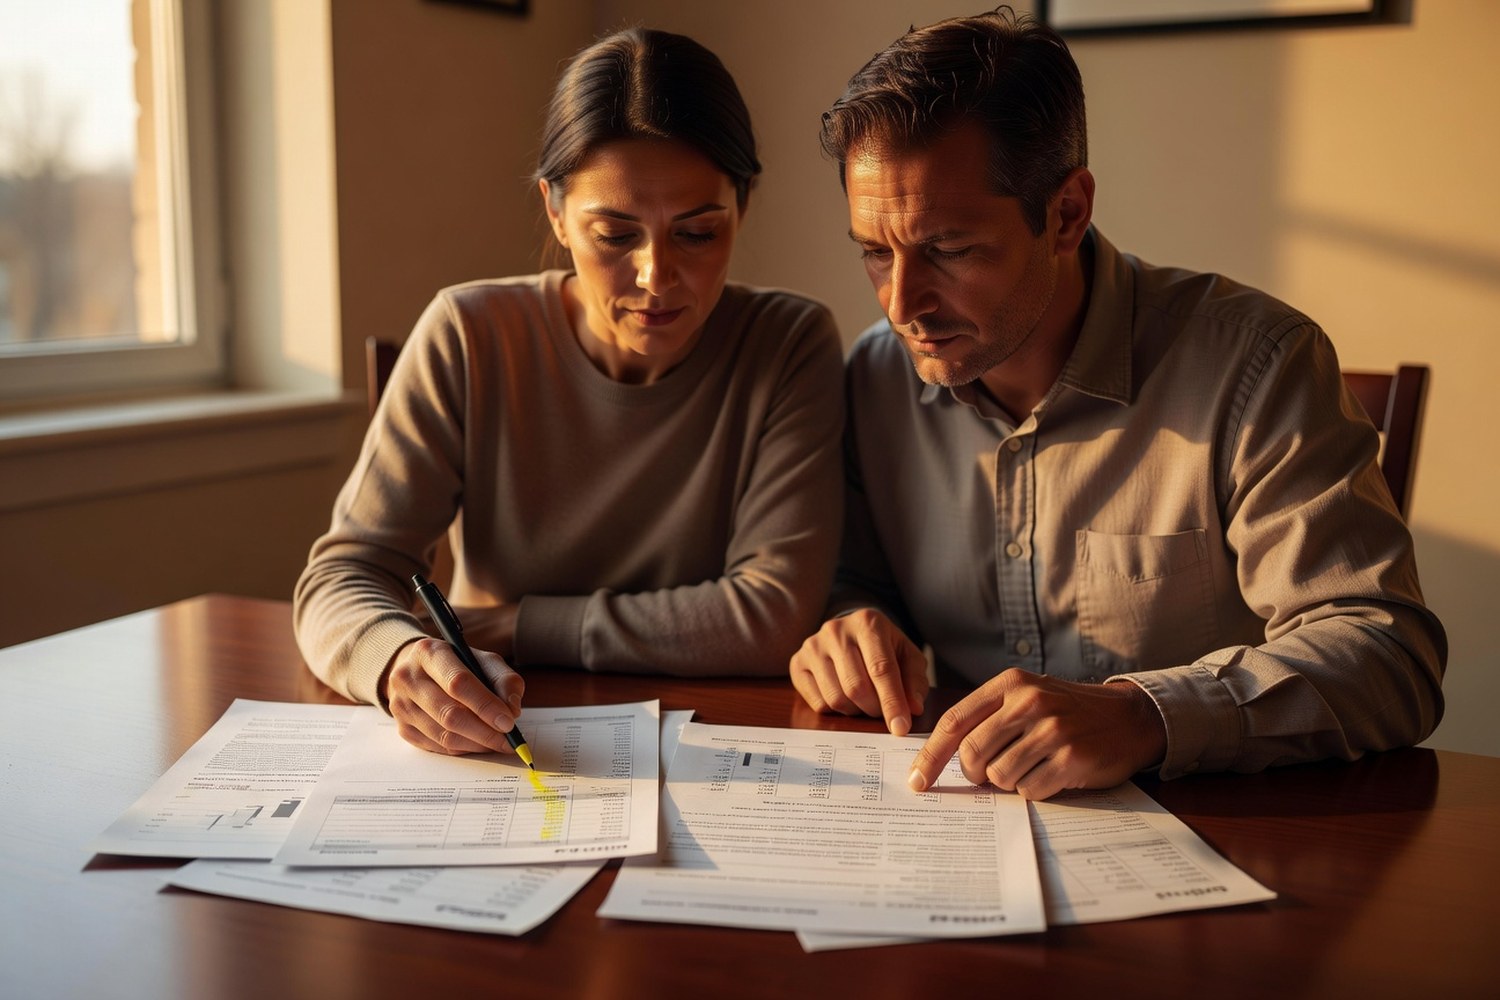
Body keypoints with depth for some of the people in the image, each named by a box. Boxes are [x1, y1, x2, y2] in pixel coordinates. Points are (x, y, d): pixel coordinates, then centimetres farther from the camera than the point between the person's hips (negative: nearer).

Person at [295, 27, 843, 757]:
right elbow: (341, 576, -10)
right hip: (487, 760, 1)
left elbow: (774, 615, -15)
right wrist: (405, 661, -34)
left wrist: (516, 625, -14)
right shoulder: (469, 336, -6)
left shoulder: (790, 347, -8)